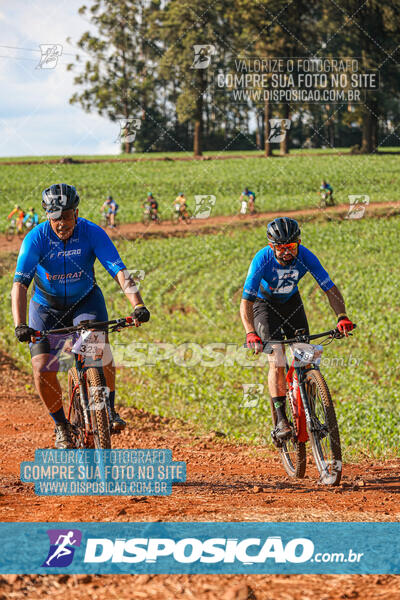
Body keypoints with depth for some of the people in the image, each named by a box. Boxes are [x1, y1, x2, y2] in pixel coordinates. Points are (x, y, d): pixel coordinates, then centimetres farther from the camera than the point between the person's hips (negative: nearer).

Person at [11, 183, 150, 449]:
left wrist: (137, 305, -44)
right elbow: (20, 282, -29)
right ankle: (61, 425, 8)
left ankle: (110, 410, -14)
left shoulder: (92, 233, -21)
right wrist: (20, 325, -43)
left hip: (86, 301, 0)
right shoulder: (36, 238, -23)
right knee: (42, 368, -16)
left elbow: (119, 270, -28)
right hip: (47, 306, 0)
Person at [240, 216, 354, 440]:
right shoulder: (262, 260, -33)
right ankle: (281, 419, -13)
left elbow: (330, 288, -24)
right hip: (265, 304, -3)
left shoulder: (305, 256, -26)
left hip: (291, 302, 3)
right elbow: (246, 301, -35)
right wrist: (250, 333, -50)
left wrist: (342, 317, -41)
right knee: (277, 362, -17)